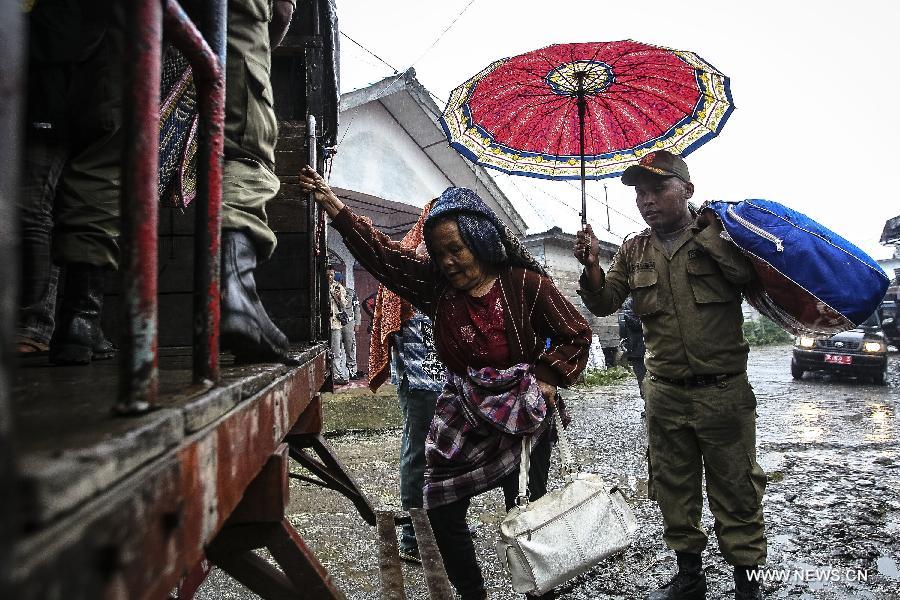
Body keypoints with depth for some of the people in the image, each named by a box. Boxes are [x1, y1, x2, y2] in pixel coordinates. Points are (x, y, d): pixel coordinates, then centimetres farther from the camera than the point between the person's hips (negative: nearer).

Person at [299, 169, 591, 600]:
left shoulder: (526, 284, -10)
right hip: (462, 413, 4)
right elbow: (382, 252, -6)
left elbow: (576, 334, -1)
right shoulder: (436, 285, 0)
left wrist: (547, 379, -9)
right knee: (442, 510, 8)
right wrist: (334, 207, -12)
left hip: (523, 415, -3)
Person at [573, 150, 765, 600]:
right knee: (673, 489, 14)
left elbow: (750, 275, -18)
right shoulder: (634, 251, 8)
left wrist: (705, 232, -21)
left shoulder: (720, 232, -2)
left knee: (735, 488, 6)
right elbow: (604, 304, 3)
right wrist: (591, 266, -15)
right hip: (665, 394, 4)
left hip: (724, 390, -3)